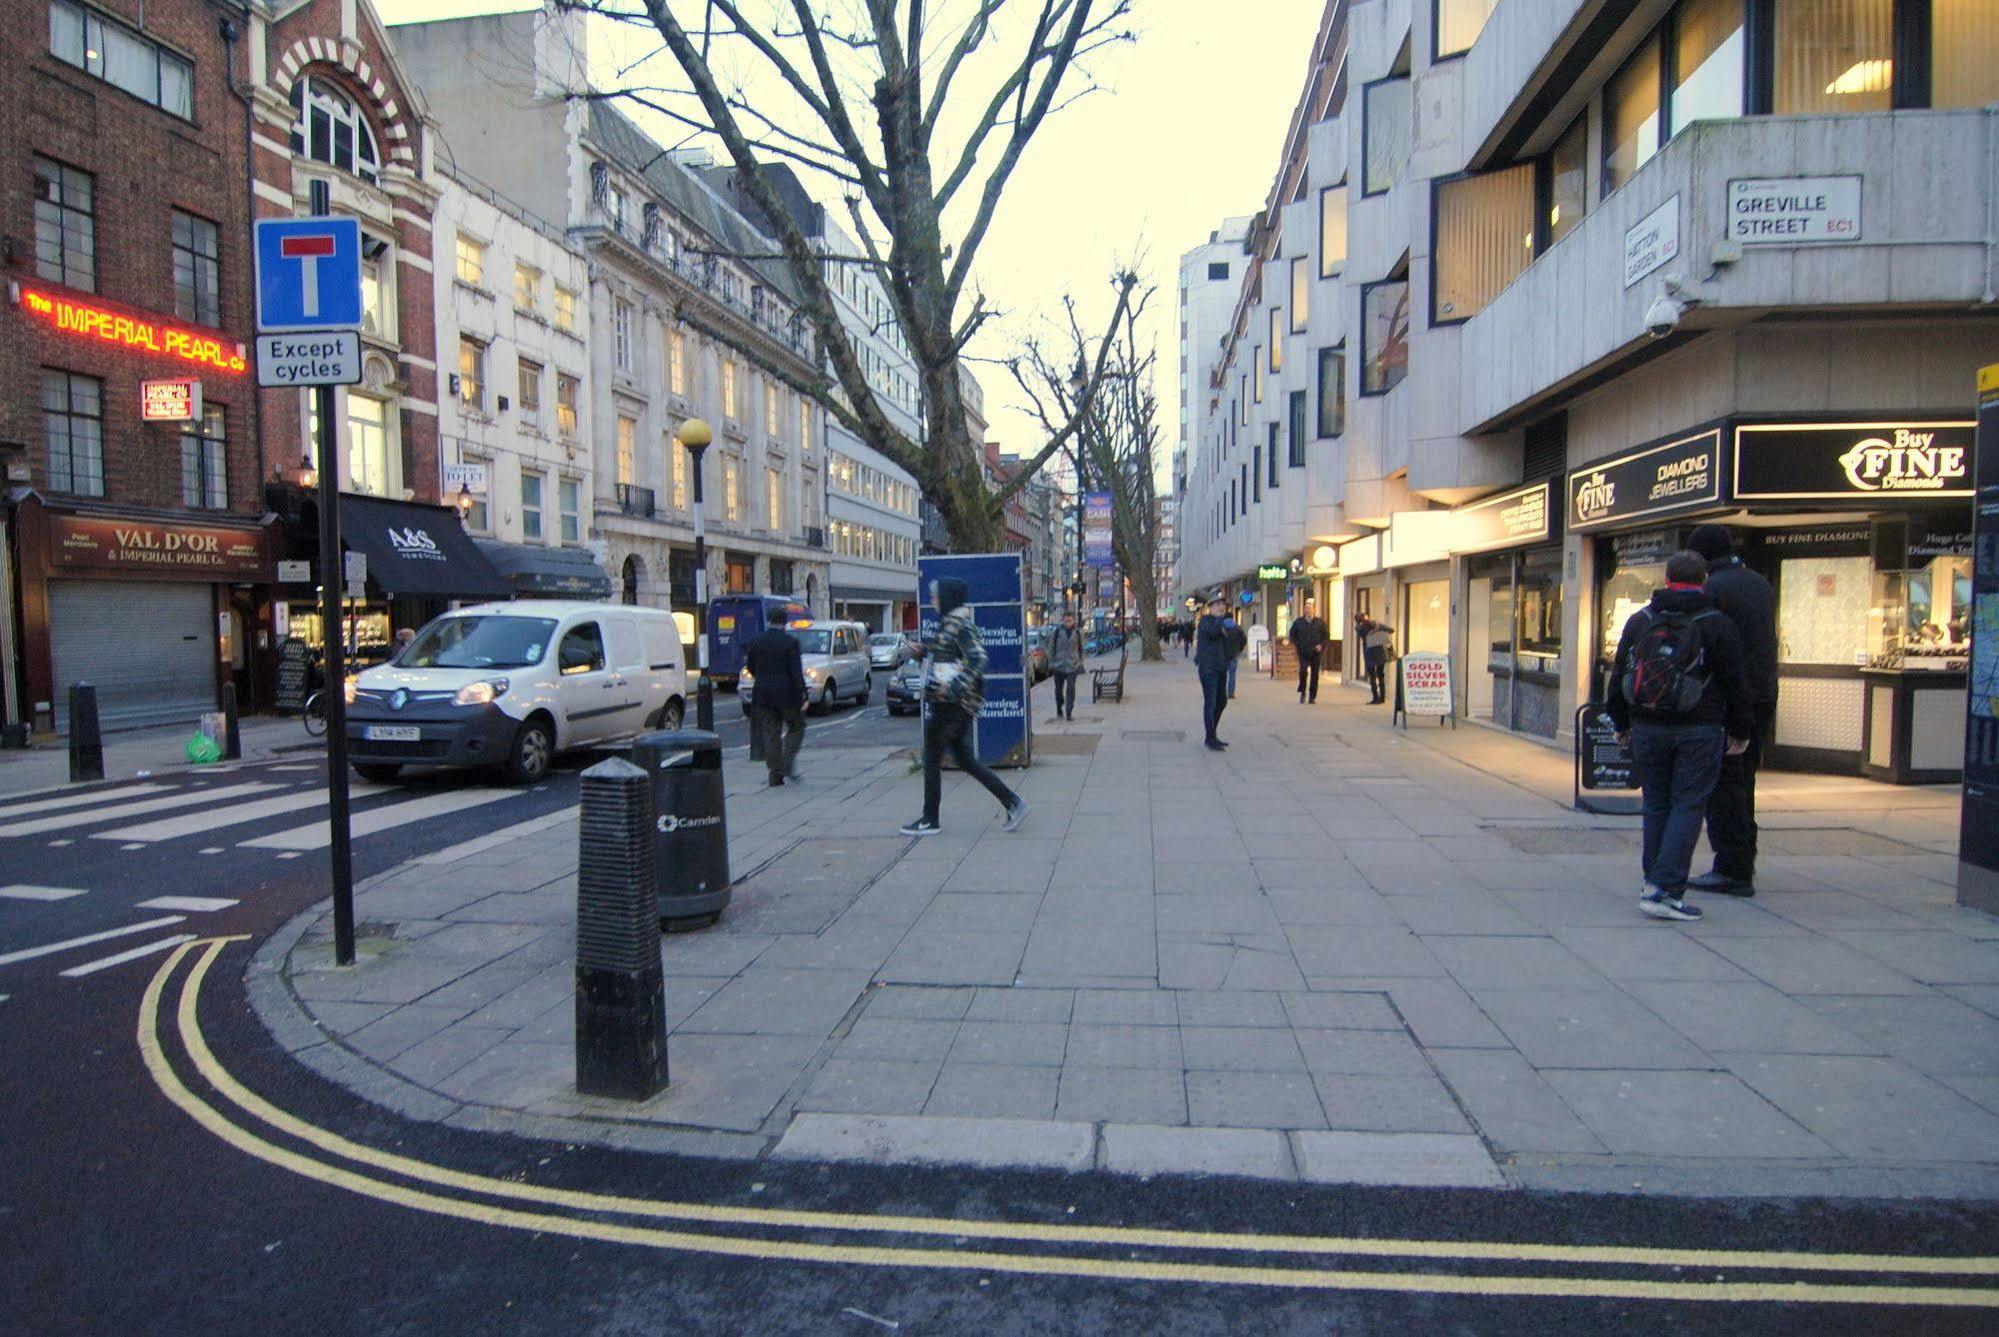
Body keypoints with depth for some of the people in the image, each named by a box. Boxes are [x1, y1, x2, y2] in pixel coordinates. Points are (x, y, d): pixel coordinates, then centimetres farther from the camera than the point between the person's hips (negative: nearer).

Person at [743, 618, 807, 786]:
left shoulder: (754, 641, 2)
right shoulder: (790, 642, -10)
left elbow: (750, 666, 12)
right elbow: (796, 672, -14)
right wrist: (802, 696, -11)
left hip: (763, 695, 4)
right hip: (787, 694, -3)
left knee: (770, 734, 8)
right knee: (796, 728, 14)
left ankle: (775, 774, 7)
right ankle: (788, 764, 0)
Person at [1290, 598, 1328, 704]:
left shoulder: (1320, 622, 4)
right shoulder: (1298, 622, 5)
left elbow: (1325, 635, 7)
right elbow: (1292, 634, 15)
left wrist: (1321, 645, -7)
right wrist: (1295, 644, 1)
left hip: (1315, 652, 0)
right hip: (1303, 652, 0)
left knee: (1315, 674, 4)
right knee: (1303, 670, -17)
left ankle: (1313, 697, 13)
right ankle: (1301, 692, 3)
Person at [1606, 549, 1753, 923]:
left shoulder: (1639, 620, 7)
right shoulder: (1717, 625, -2)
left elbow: (1618, 676, 10)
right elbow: (1735, 683, -1)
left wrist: (1622, 723, 19)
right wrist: (1740, 731, 10)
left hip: (1647, 729, 3)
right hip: (1699, 732, -3)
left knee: (1656, 805, 13)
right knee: (1688, 806, -1)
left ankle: (1654, 885, 17)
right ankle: (1665, 890, -8)